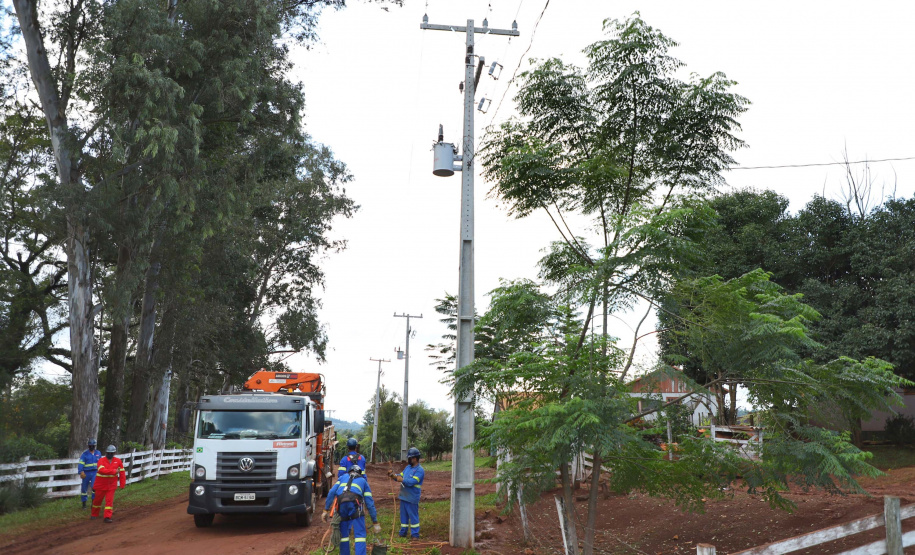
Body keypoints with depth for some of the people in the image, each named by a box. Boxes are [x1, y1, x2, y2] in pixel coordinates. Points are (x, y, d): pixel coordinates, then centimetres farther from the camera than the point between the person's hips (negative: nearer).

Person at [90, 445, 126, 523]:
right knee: (97, 500, 13)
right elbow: (102, 470, -30)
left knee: (109, 501, -6)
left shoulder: (118, 461, -2)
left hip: (111, 485, 1)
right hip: (101, 484, -1)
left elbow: (122, 472, 4)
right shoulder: (101, 460, -11)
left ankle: (107, 517, -3)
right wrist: (114, 471, -36)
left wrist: (122, 484, 0)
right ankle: (94, 515, 33)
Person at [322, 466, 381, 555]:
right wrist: (375, 522, 24)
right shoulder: (363, 481, 32)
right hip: (355, 503, -2)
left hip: (340, 503, 2)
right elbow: (370, 503, 24)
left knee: (343, 533, 16)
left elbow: (331, 493, 18)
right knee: (360, 534, -2)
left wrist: (326, 510, 16)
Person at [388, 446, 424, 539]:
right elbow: (400, 476, 17)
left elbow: (413, 481, -23)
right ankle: (403, 533, 26)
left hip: (412, 498, -8)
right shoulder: (408, 467, 14)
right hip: (403, 496, 8)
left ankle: (415, 534, 7)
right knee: (403, 515, 16)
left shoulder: (419, 470, -13)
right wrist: (394, 475, -2)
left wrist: (402, 480, -22)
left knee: (413, 516, -1)